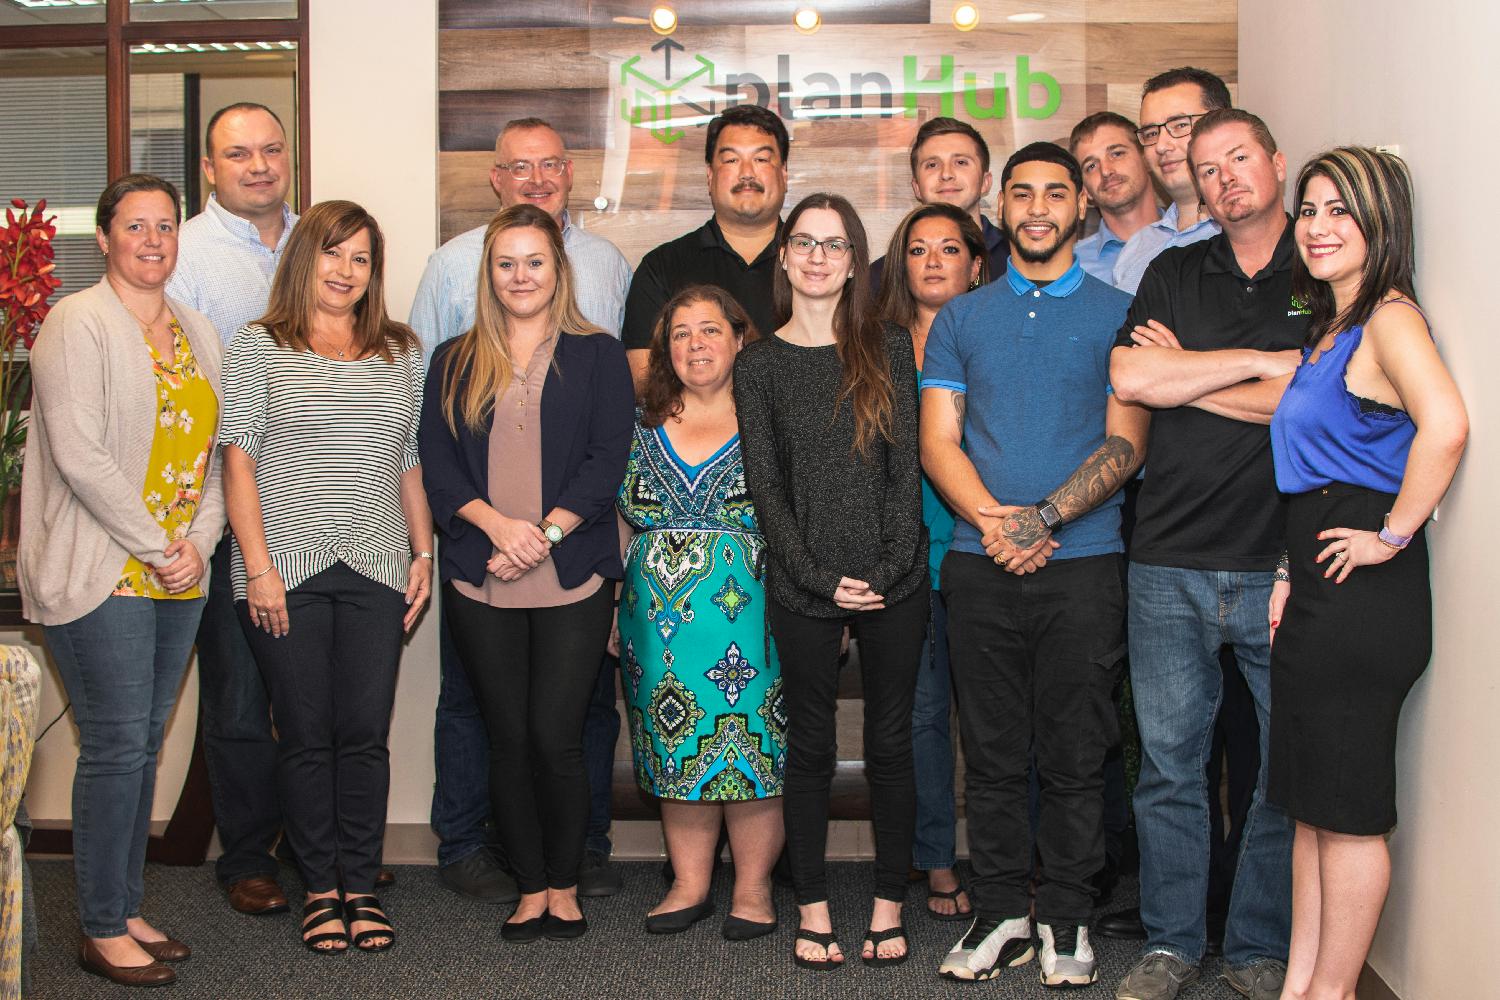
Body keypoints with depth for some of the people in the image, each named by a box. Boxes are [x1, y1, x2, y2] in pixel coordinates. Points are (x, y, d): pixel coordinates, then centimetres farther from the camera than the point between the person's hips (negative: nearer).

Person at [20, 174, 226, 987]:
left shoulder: (197, 333, 14)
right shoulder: (78, 324, -7)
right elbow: (80, 455, -15)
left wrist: (197, 543, -2)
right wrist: (155, 548, -14)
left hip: (179, 579, 7)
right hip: (101, 576, -6)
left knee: (145, 745, 12)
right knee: (116, 749, -4)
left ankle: (126, 909, 23)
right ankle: (102, 930, 8)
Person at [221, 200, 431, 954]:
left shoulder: (400, 352, 14)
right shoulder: (259, 347, 4)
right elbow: (239, 460, -2)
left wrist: (423, 553, 9)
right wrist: (258, 567, -9)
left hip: (375, 573, 2)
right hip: (288, 573, -2)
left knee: (366, 734, 2)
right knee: (306, 735, 3)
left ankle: (361, 885, 15)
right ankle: (320, 889, 15)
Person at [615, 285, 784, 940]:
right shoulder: (643, 425, 11)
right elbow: (622, 520, 15)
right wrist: (614, 610, 9)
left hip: (750, 610, -3)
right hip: (661, 612, 3)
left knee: (751, 740, -2)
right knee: (676, 746, 7)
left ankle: (753, 887, 11)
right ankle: (689, 885, 18)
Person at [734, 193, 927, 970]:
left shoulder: (890, 349, 6)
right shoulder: (760, 365, 5)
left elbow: (907, 466, 1)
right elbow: (765, 485, 0)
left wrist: (889, 567, -10)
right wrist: (821, 579, -9)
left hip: (895, 582, 1)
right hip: (802, 590, 0)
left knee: (891, 741, 7)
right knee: (810, 744, 8)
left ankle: (889, 905, 18)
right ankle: (812, 909, 18)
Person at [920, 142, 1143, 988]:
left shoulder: (1118, 313, 6)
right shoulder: (962, 318, 13)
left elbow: (1126, 443, -2)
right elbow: (938, 442, 6)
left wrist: (1042, 519, -15)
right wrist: (991, 520, -11)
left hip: (1084, 562, -2)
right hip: (980, 567, 2)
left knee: (1076, 753, 3)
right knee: (993, 751, 6)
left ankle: (1068, 919, 15)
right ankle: (1002, 912, 17)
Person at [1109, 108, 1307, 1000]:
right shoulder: (1173, 274, 13)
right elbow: (1129, 377, -3)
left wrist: (1185, 374, -3)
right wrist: (1262, 361, -6)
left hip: (1283, 562, -2)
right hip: (1170, 561, 2)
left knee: (1289, 769, 4)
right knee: (1170, 762, 8)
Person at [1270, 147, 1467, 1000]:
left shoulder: (1390, 317, -12)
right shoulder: (1329, 328, 18)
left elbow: (1445, 424, -30)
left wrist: (1394, 534, -22)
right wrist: (1292, 576, 13)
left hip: (1365, 591, -10)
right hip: (1319, 592, 10)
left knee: (1348, 810, 1)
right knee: (1312, 804, 15)